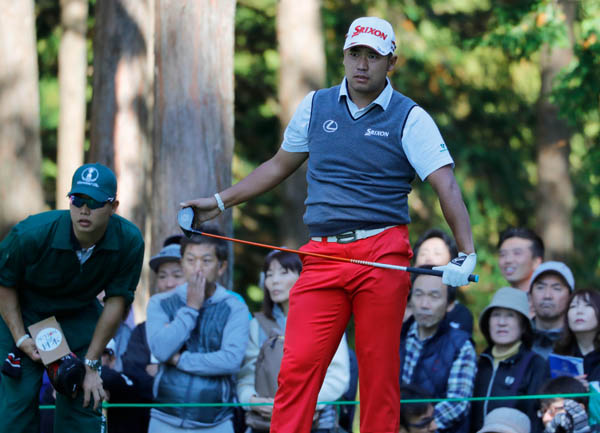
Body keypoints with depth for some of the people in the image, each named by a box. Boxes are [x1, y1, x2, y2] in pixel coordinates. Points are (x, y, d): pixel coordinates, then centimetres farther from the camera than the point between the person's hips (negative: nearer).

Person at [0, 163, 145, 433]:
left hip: (79, 314, 2)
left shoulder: (129, 242, -23)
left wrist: (90, 363, -10)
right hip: (24, 313, -2)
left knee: (85, 398, -7)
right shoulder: (32, 233, -30)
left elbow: (116, 301, -12)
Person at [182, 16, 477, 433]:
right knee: (297, 366, -9)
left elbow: (447, 184, -8)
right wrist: (220, 202, 28)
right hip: (323, 256, 3)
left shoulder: (410, 118, 1)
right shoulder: (316, 106, 14)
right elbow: (280, 165, 27)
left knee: (379, 372, -2)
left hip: (382, 256, -3)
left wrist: (467, 252, -21)